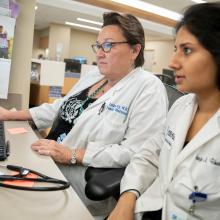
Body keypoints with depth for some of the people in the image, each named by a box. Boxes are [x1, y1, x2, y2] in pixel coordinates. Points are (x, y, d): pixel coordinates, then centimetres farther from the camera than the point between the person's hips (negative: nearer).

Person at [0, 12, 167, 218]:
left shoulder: (149, 88, -14)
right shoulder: (92, 76, 11)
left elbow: (137, 151, -22)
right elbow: (59, 108, 17)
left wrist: (72, 155, -25)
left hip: (79, 184, -7)